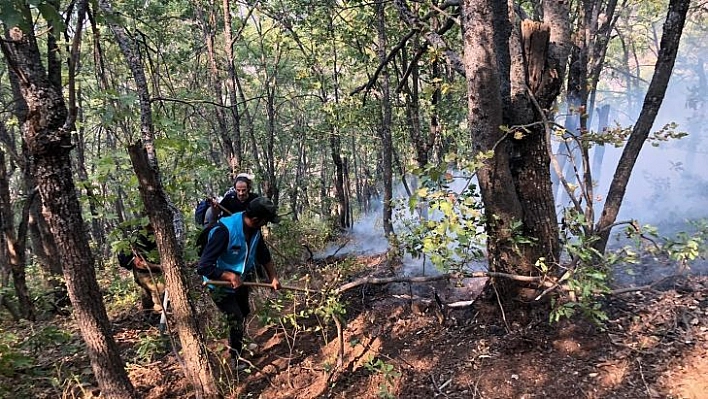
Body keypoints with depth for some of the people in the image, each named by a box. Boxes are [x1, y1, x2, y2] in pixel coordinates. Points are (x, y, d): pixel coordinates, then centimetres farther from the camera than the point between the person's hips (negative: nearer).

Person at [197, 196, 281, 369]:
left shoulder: (254, 229, -14)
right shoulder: (224, 231, -37)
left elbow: (264, 255, 4)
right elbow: (204, 267, -36)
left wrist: (273, 277, 1)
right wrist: (230, 276, -37)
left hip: (241, 280, 8)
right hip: (220, 284, -8)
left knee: (244, 313, 25)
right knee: (237, 321, -4)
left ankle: (237, 344, 53)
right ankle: (234, 360, 21)